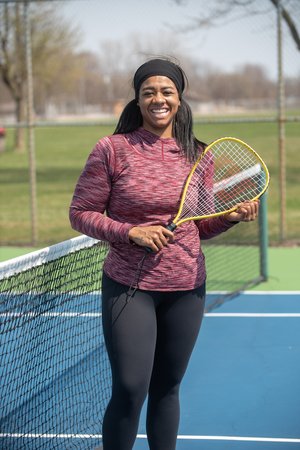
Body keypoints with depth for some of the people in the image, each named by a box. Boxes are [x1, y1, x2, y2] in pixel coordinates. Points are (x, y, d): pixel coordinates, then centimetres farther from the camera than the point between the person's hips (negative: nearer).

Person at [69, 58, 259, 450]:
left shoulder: (199, 155, 5)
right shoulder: (112, 149, -7)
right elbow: (81, 213, -4)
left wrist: (232, 216, -7)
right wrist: (131, 232, -18)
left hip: (187, 288, 4)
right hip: (129, 288, -4)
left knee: (167, 388, 13)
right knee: (129, 391, -7)